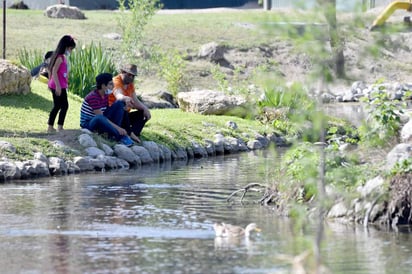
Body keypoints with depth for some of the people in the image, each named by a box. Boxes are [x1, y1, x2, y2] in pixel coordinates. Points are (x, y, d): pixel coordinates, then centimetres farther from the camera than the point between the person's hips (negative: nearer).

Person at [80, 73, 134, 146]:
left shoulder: (105, 95, 5)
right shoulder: (93, 97, -23)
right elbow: (100, 117, -27)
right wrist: (118, 128, -29)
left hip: (101, 123, 9)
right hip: (88, 125, -9)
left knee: (119, 104, -2)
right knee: (99, 118, -44)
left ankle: (113, 134, -15)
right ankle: (121, 137, -28)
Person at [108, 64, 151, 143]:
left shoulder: (130, 85, 13)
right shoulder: (116, 81, -13)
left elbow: (135, 102, 6)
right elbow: (118, 96, -35)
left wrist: (145, 108, -14)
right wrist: (126, 98, -59)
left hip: (124, 116, 9)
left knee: (143, 113, -4)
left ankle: (134, 134, -30)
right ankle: (129, 133, -44)